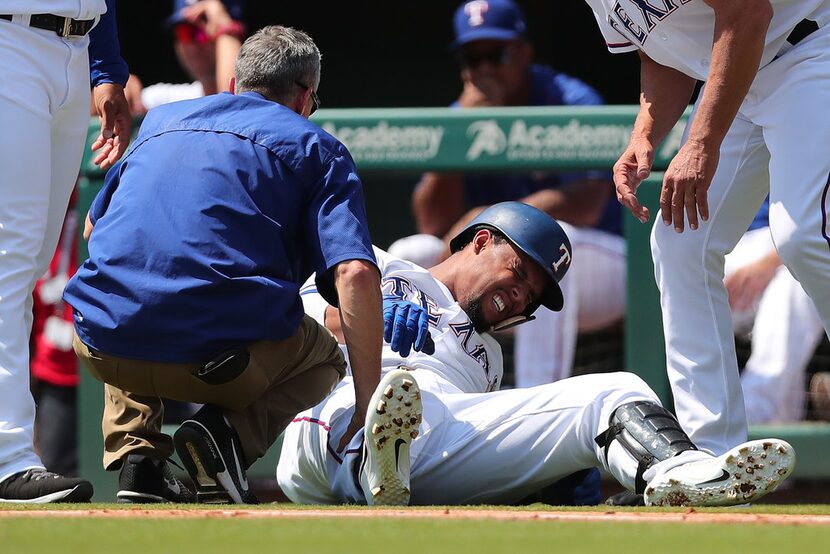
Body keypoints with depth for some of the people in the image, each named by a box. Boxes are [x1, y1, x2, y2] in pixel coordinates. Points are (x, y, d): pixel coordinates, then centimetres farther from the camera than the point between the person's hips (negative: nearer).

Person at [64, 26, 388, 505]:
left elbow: (94, 228, 37)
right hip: (224, 358, -3)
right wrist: (369, 407, -6)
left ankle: (135, 451, 13)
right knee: (323, 357, 30)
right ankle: (232, 430, -1)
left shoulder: (161, 121, 24)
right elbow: (355, 273, -4)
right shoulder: (316, 148, 11)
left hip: (105, 350, 4)